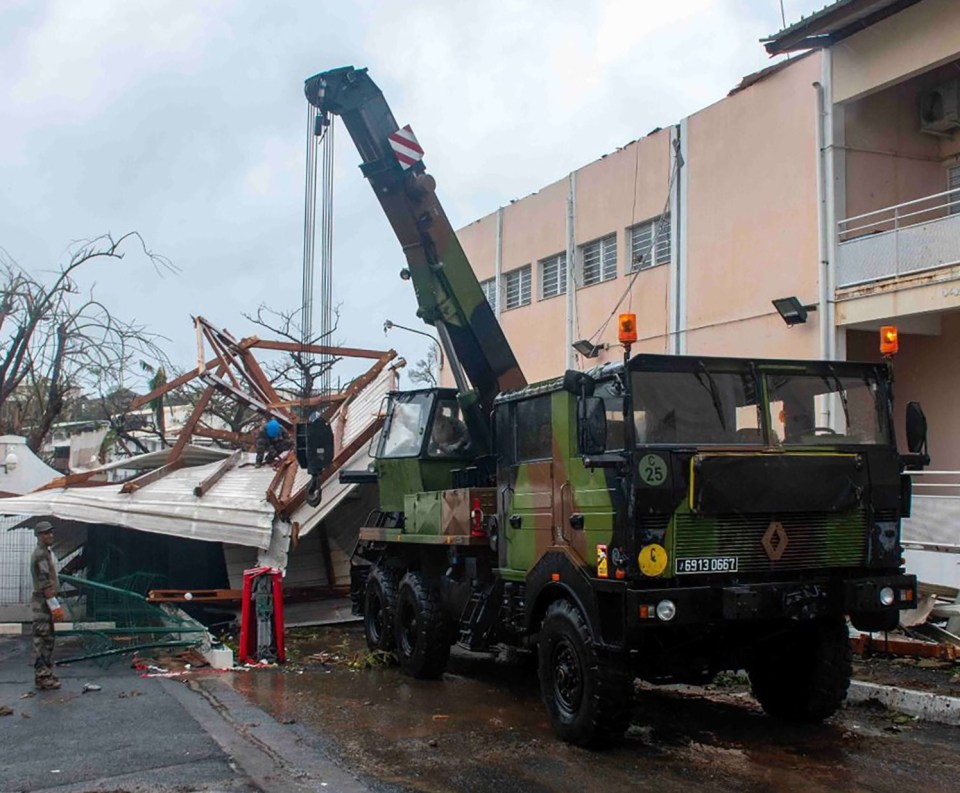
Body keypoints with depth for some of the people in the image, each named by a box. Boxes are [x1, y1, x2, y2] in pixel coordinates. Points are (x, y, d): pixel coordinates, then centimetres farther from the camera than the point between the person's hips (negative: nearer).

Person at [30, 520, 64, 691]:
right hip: (43, 601, -10)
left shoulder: (48, 552, 17)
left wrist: (56, 604, 20)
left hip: (48, 600, 10)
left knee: (48, 639, 13)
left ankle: (47, 673, 20)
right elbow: (44, 582, -20)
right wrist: (54, 604, -21)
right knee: (41, 639, -7)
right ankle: (41, 676, -5)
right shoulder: (40, 554, -14)